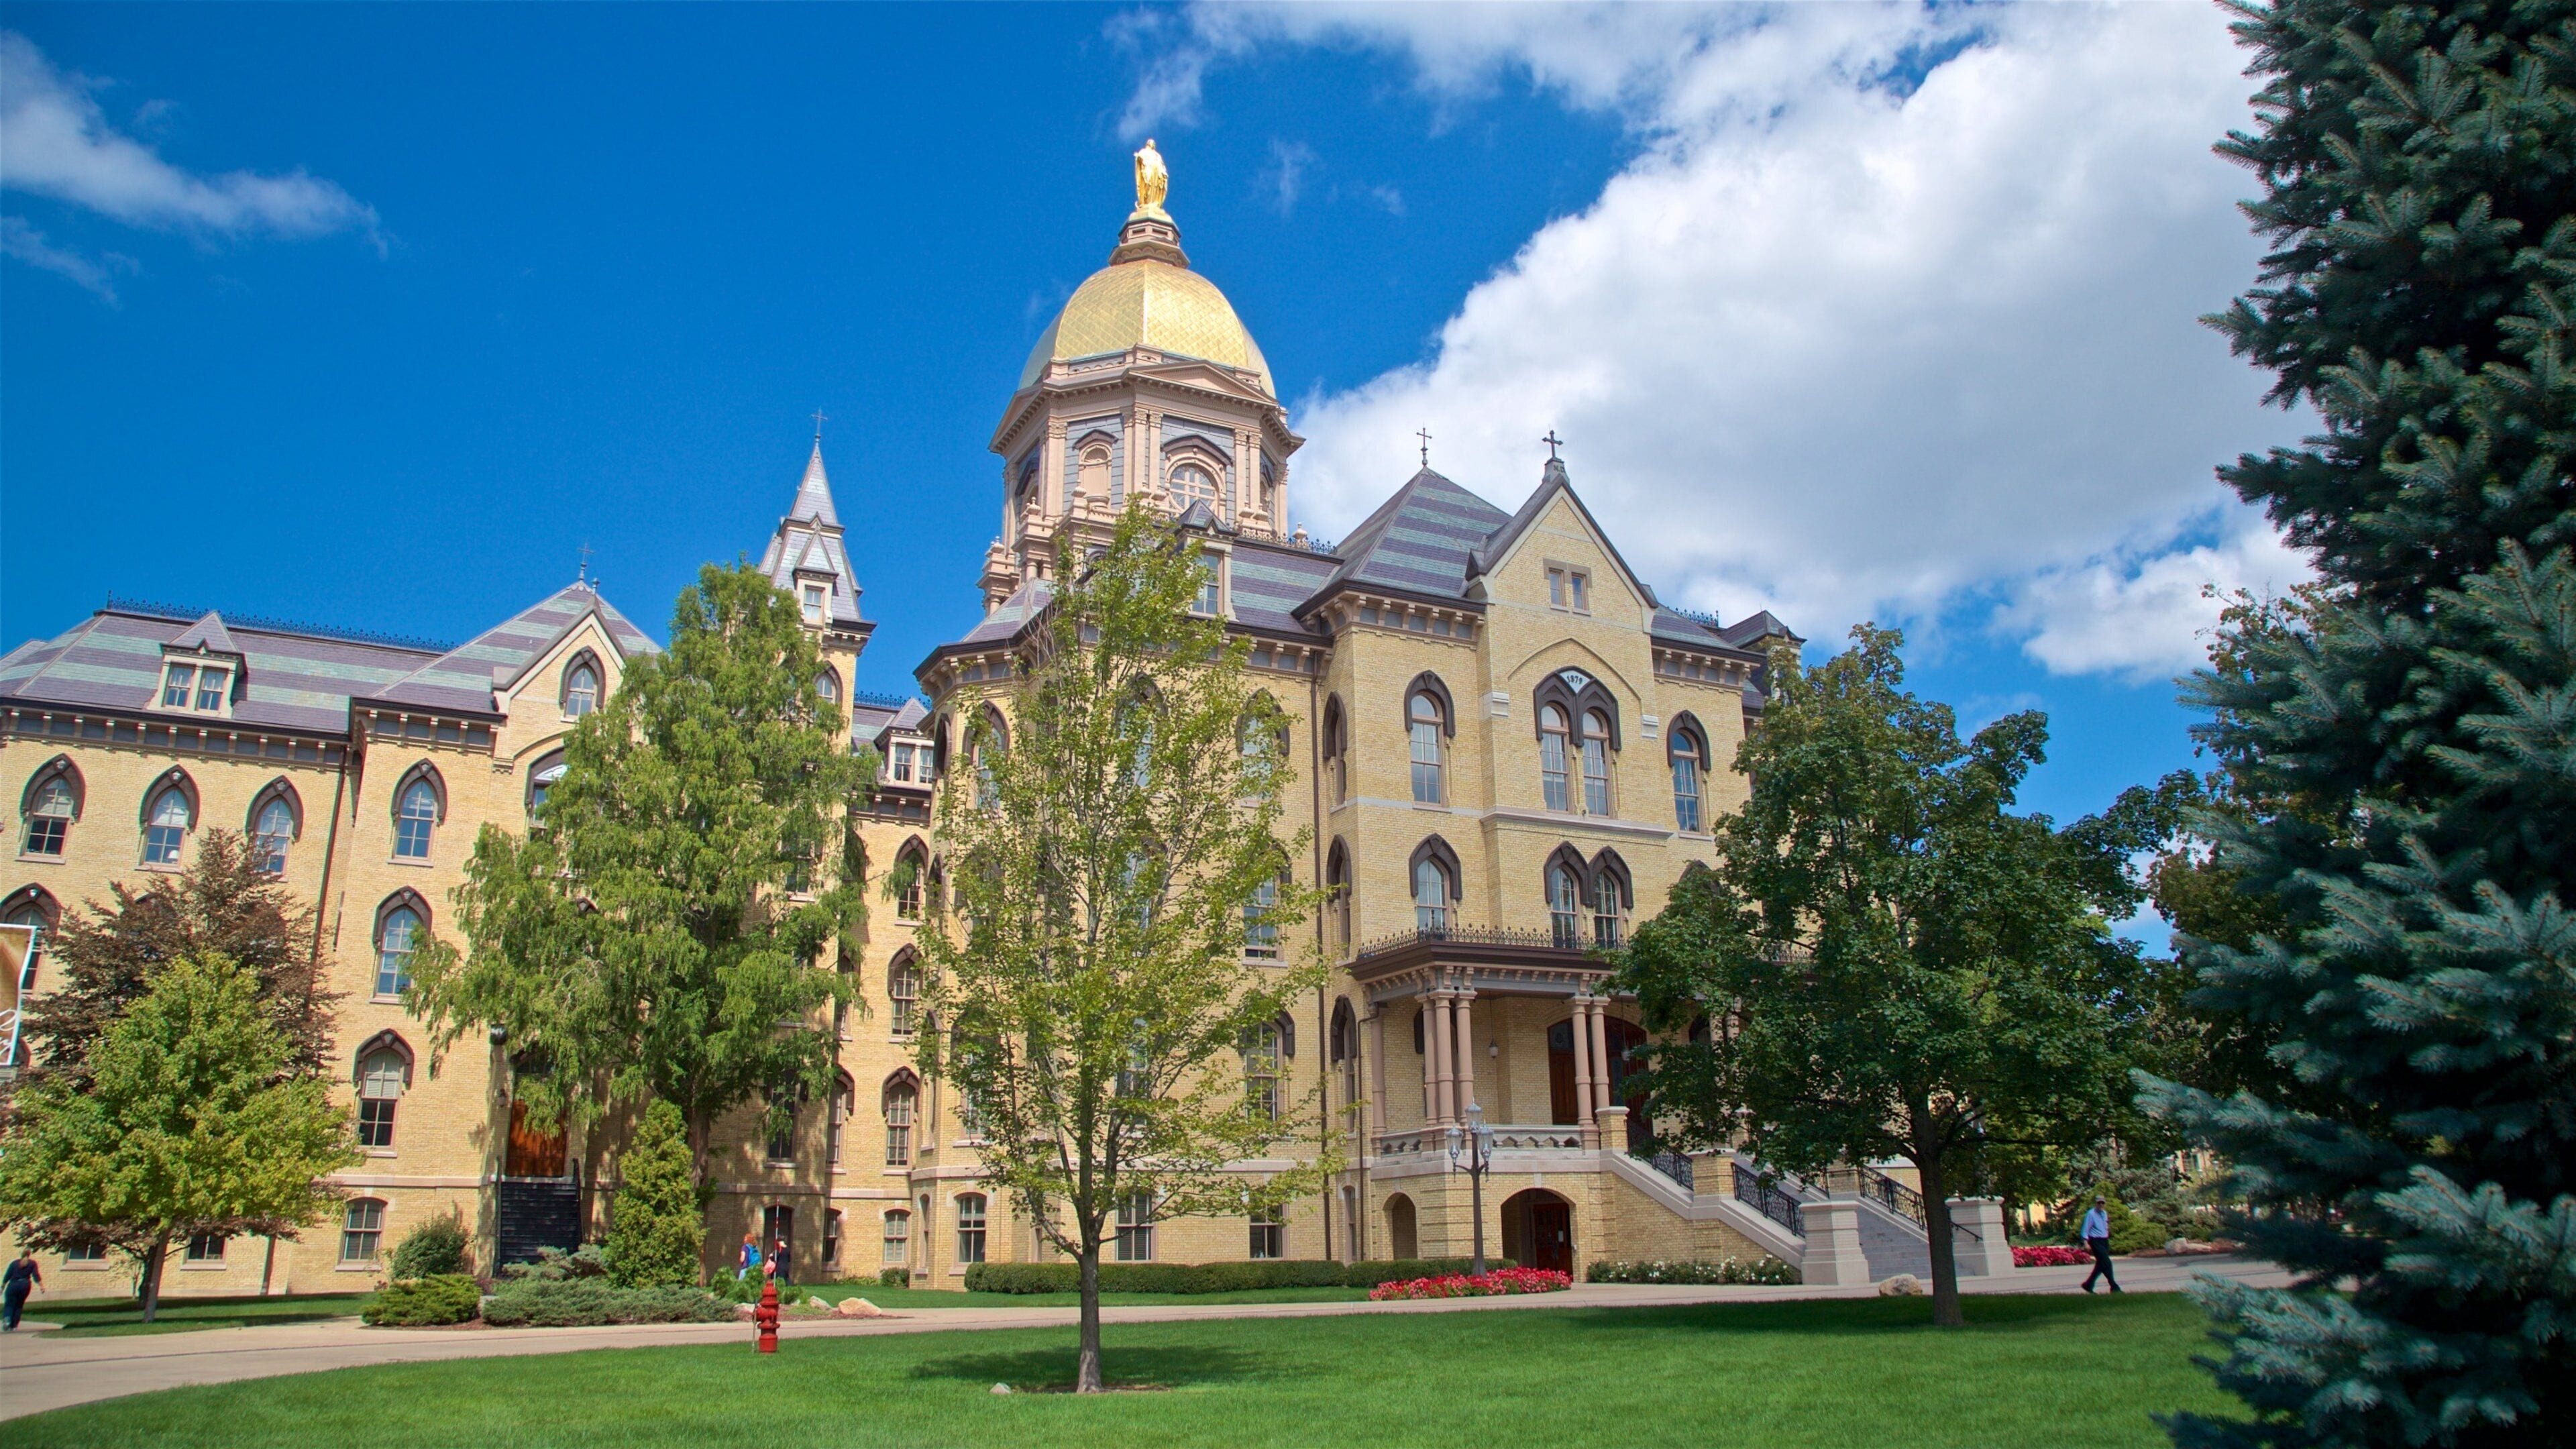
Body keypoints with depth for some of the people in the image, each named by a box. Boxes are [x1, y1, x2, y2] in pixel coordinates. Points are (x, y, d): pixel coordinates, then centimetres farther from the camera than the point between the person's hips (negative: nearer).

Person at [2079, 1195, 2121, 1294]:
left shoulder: (2105, 1213, 12)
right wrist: (2086, 1242, -17)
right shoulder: (2091, 1214, -10)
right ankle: (2114, 1287, -6)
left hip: (2105, 1241, 8)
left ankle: (2088, 1285, 19)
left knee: (2101, 1265, 9)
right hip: (2096, 1242, -8)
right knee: (2107, 1263, -12)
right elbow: (2086, 1229, -11)